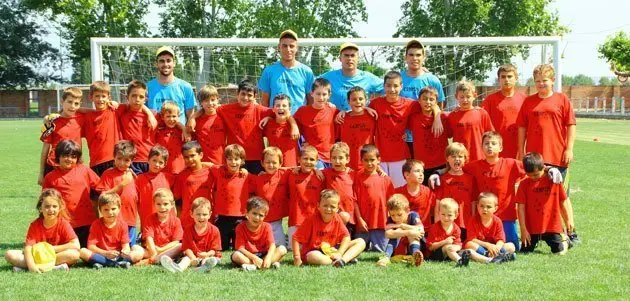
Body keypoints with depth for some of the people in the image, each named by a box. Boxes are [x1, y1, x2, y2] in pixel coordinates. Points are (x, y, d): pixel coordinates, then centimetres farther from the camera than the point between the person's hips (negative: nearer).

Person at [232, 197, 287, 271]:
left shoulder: (266, 227, -3)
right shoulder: (241, 227, -9)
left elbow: (272, 245, -15)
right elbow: (240, 248, -16)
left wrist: (268, 258, -36)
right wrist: (255, 258, -30)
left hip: (263, 255, 2)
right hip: (249, 256, -2)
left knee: (282, 249, -18)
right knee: (236, 255, -33)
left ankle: (254, 266, -32)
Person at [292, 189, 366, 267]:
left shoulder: (337, 219, -3)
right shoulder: (311, 219, -17)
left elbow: (346, 236, -1)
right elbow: (296, 238, -16)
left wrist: (339, 253, -16)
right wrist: (297, 257, -24)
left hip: (332, 250, 5)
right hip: (314, 251, -5)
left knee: (361, 242, -4)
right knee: (314, 257, -44)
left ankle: (343, 260, -31)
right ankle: (349, 258, -26)